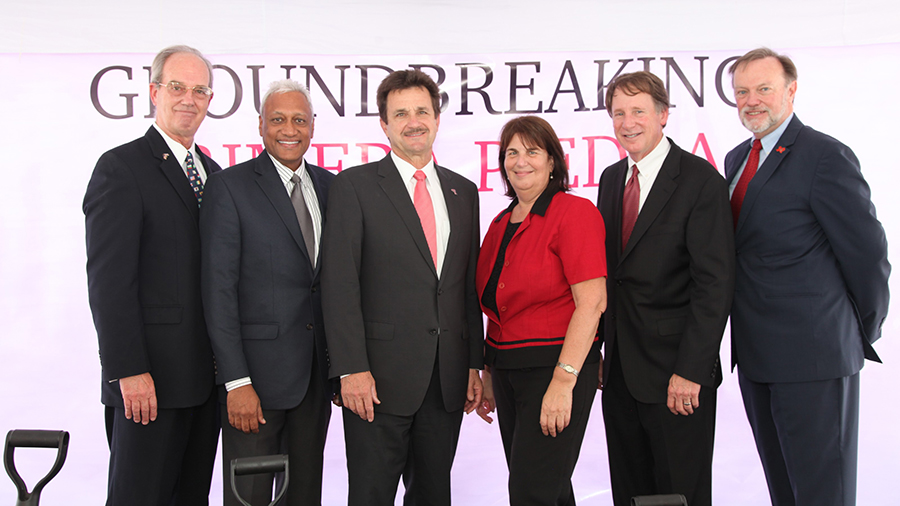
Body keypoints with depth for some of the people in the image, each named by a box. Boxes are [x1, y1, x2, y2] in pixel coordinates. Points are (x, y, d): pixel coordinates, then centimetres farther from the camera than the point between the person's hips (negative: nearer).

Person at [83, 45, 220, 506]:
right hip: (149, 379, -7)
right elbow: (108, 278, -13)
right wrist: (128, 371, -18)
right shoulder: (121, 168, -7)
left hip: (206, 376, 7)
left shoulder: (211, 171, 16)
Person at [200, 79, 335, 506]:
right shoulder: (229, 187, -7)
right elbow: (219, 290, -11)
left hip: (316, 374, 5)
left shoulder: (329, 186, 10)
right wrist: (236, 382, -16)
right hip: (256, 373, -5)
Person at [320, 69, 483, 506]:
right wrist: (352, 369, -15)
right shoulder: (355, 186, -1)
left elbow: (470, 286, 15)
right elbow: (339, 284, -8)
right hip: (380, 376, -4)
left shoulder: (463, 191, 13)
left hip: (448, 378, 5)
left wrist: (474, 364, 10)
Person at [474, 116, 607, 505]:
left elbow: (592, 302, -17)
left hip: (556, 368, -7)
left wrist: (563, 381, -22)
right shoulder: (501, 224, 12)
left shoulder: (575, 212, -10)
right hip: (507, 369, 7)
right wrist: (487, 374, 14)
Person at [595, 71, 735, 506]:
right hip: (619, 369, 6)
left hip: (676, 372, -6)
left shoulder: (700, 179, -10)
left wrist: (690, 371, -19)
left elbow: (715, 283, -15)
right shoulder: (611, 178, 11)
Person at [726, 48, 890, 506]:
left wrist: (864, 334, -1)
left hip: (813, 354, -8)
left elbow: (867, 251, -11)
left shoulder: (825, 156, -13)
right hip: (756, 355, 8)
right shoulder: (736, 159, 13)